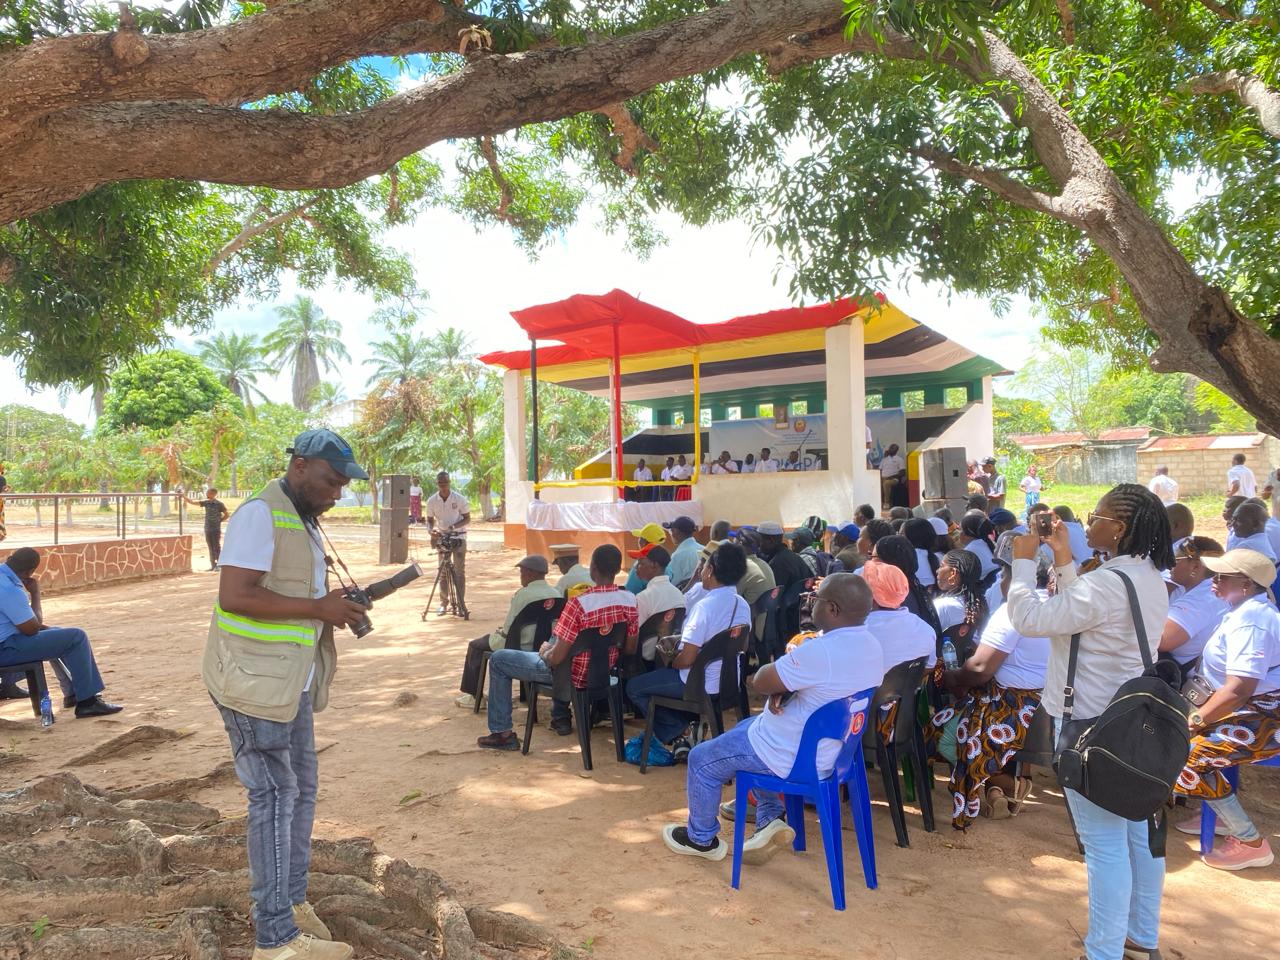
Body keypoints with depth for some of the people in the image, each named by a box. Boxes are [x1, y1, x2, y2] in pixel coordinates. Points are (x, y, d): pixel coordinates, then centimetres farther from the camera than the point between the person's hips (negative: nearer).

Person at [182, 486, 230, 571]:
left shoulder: (219, 504, -8)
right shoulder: (206, 503, 7)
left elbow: (227, 515, -3)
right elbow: (192, 502, 12)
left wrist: (219, 521, -4)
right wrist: (184, 496, 10)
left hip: (216, 529, -5)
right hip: (207, 529, 5)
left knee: (217, 547, -4)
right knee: (211, 548, 8)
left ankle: (219, 565, 0)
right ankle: (213, 565, 14)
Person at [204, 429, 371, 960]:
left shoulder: (303, 521, 15)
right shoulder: (260, 514, -16)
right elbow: (235, 596, -25)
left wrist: (334, 604, 9)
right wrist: (318, 608, -23)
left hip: (291, 681, 10)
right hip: (254, 680, -10)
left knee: (301, 788, 16)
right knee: (275, 796, -4)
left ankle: (291, 899, 30)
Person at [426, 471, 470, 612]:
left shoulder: (459, 499, -12)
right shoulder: (432, 500, -5)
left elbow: (467, 518, -6)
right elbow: (430, 520, 6)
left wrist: (454, 526, -23)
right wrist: (431, 530, -16)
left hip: (458, 537, -2)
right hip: (442, 537, 2)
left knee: (459, 571, -3)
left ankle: (461, 603, 1)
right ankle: (443, 603, 14)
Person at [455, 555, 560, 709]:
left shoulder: (523, 594, -21)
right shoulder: (556, 594, -1)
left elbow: (508, 628, -18)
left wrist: (500, 631, 6)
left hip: (522, 647, -8)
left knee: (475, 646, 14)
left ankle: (474, 696, 21)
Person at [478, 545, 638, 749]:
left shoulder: (579, 604, -30)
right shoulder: (630, 600, -12)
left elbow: (557, 658, -25)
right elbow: (630, 648, 0)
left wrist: (545, 652, -2)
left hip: (574, 675, -6)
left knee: (498, 660, 10)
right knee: (556, 639, 37)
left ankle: (502, 733, 15)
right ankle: (561, 717, 38)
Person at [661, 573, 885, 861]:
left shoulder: (820, 651, -34)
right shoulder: (869, 643, -3)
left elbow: (760, 682, -22)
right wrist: (782, 686, -10)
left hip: (795, 756, -9)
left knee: (700, 760, 11)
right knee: (746, 728, 31)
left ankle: (701, 839, 31)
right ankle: (770, 820, 25)